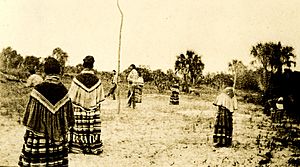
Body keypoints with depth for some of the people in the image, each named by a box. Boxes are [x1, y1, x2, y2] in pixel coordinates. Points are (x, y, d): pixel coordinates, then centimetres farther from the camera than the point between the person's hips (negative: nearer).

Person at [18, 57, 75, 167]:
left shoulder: (38, 90, -13)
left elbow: (31, 114, -7)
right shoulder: (64, 91, -3)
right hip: (59, 136, 3)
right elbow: (68, 116, 3)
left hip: (39, 135, -3)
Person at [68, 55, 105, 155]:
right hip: (93, 111, 1)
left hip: (78, 110, -1)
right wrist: (97, 109, 14)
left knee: (78, 127, 6)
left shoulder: (77, 79, -11)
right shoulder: (97, 80, -5)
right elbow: (100, 99, 2)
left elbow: (71, 97, -5)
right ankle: (93, 147, 13)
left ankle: (76, 146, 12)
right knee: (93, 127, 7)